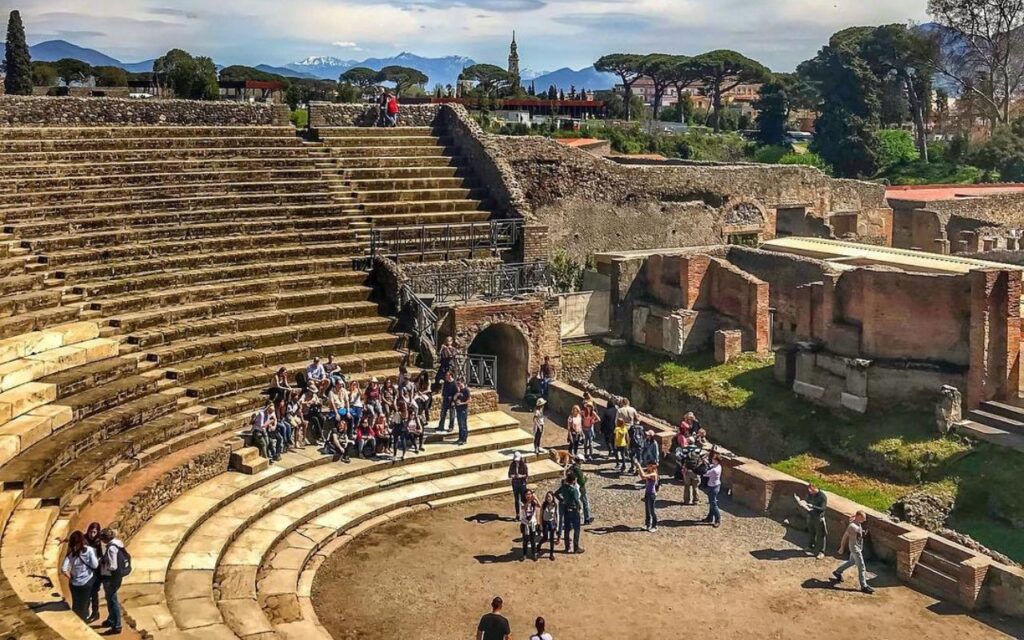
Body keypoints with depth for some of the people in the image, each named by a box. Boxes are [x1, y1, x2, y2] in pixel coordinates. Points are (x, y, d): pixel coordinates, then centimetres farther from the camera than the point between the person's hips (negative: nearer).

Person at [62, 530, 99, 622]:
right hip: (87, 582, -1)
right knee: (84, 606, 14)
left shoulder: (71, 552, -9)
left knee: (76, 606, 19)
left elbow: (63, 569, -16)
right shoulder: (89, 550, -14)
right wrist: (98, 560, 6)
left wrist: (70, 577, -1)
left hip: (74, 583, 1)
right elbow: (95, 565, -13)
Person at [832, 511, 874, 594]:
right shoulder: (852, 526, -25)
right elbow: (845, 537, -17)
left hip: (859, 547, 10)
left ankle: (837, 572, 42)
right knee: (861, 566, -6)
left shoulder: (859, 524, 1)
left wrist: (864, 533, 1)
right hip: (855, 548, -10)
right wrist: (842, 548, -10)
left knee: (851, 562, 24)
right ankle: (864, 586, 0)